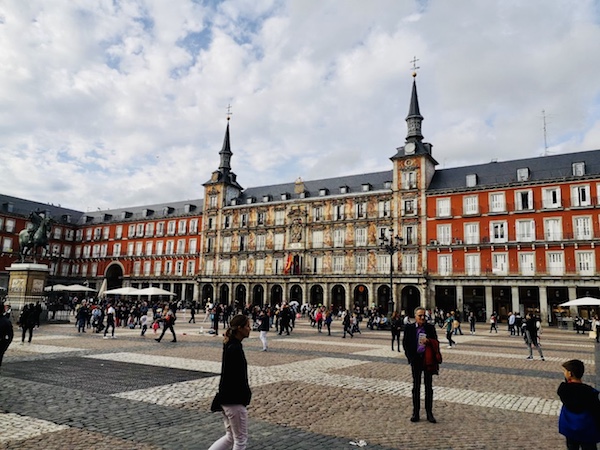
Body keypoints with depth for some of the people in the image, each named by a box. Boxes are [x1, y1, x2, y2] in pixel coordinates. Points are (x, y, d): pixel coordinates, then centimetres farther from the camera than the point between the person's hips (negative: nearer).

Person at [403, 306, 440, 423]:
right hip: (416, 360, 0)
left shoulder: (430, 328, 2)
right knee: (416, 386, 8)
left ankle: (429, 413, 16)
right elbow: (405, 343, 3)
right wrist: (410, 358, -4)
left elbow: (436, 343, 6)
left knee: (429, 386, 7)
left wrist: (428, 341, -15)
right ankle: (415, 412, 16)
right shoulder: (409, 328, 0)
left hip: (428, 359, 1)